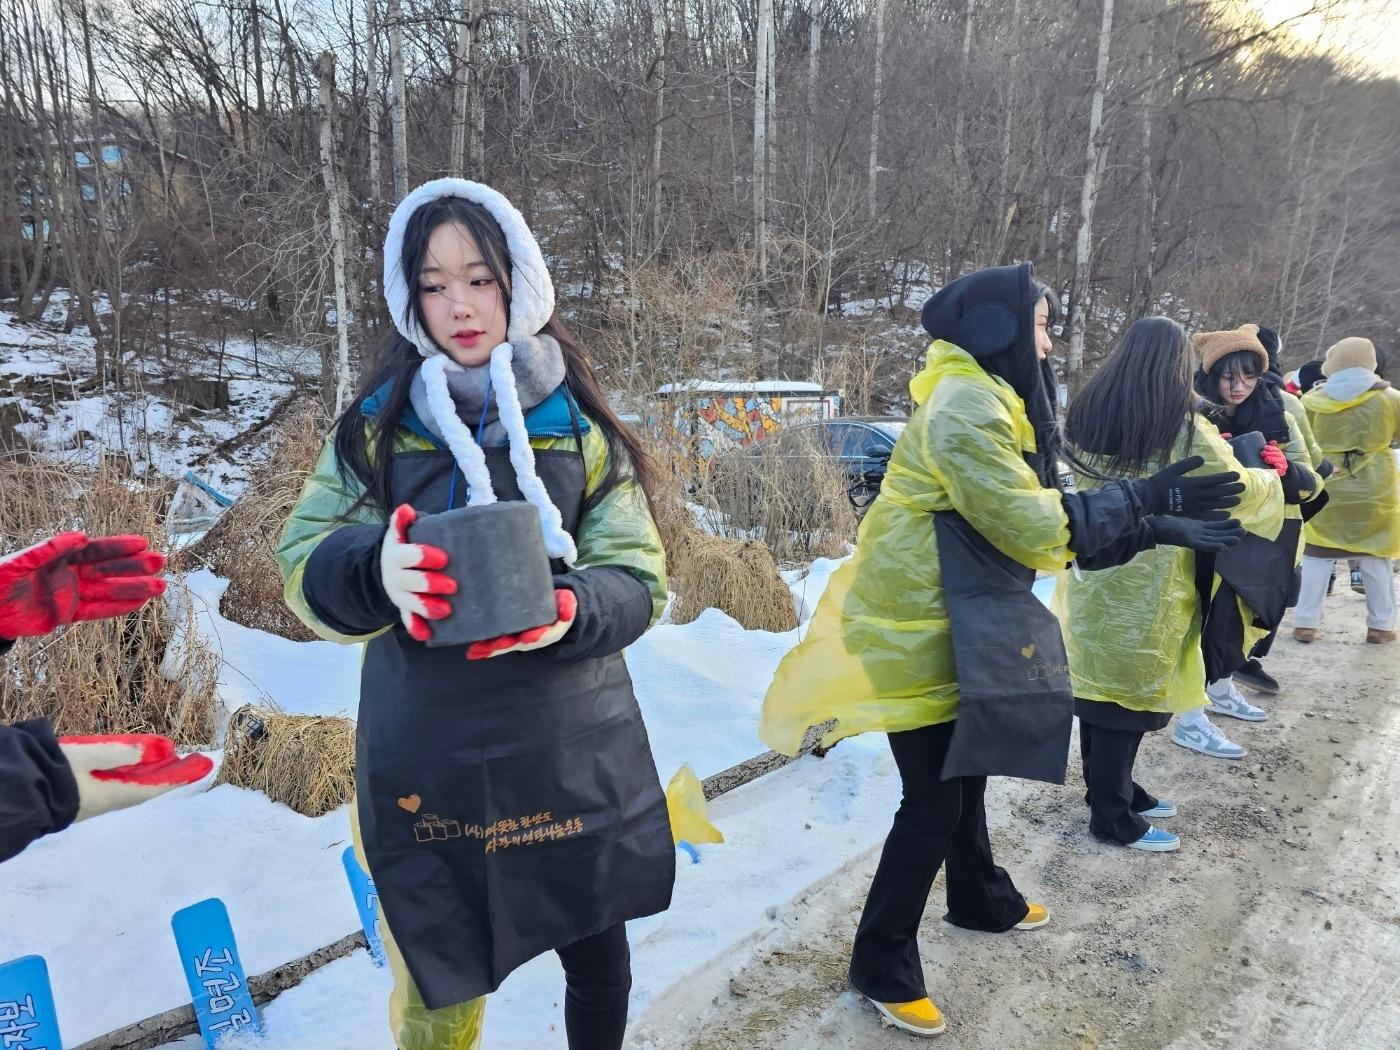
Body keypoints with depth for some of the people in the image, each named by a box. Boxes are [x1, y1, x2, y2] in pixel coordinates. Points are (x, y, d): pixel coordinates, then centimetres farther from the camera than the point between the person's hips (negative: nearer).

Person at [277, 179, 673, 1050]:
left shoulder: (579, 424, -1)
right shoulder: (378, 423, 0)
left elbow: (638, 578, -5)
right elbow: (306, 567, -5)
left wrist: (570, 612, -26)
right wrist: (378, 570, -27)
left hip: (573, 755, 1)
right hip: (427, 764, 0)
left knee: (599, 958, 18)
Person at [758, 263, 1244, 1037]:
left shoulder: (987, 402, 12)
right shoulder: (963, 408, -21)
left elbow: (1040, 515, 10)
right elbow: (1036, 526, -22)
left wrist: (1152, 527, 5)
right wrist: (1147, 501, -12)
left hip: (953, 622, 10)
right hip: (919, 632, -10)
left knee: (964, 771, 24)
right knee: (934, 799, -1)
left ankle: (980, 899, 46)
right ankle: (882, 963, 15)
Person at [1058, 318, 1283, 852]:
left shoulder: (1085, 414, 2)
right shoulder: (1184, 427, -16)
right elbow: (1240, 494, -8)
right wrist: (1270, 475, 14)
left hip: (1092, 575, 6)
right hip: (1144, 586, -6)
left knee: (1098, 686, 16)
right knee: (1129, 693, 5)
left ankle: (1109, 789, 33)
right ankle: (1112, 818, 17)